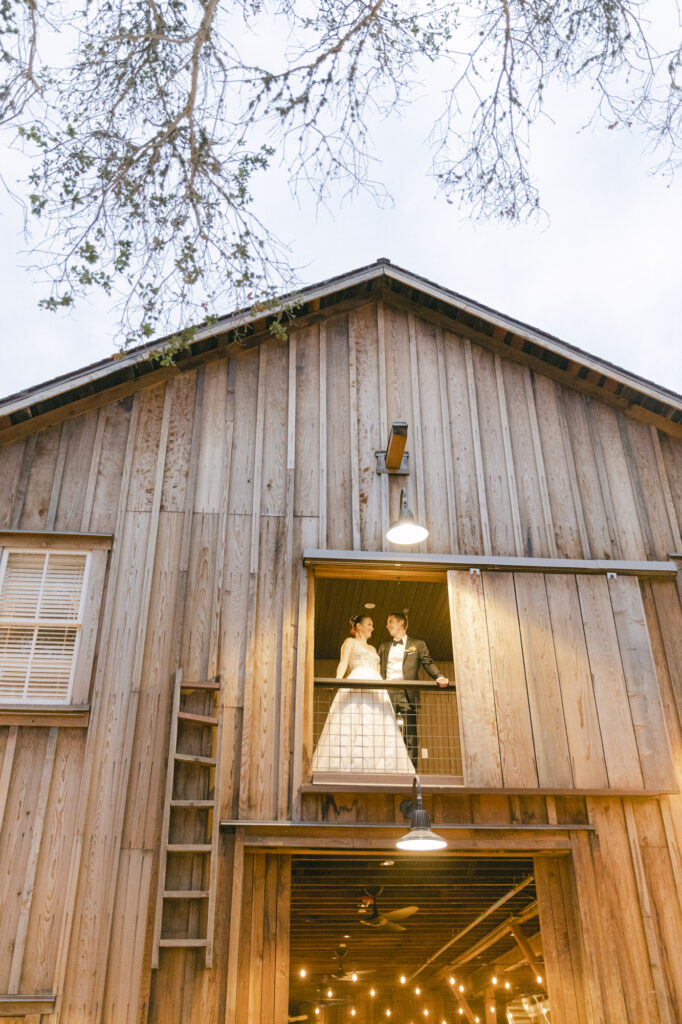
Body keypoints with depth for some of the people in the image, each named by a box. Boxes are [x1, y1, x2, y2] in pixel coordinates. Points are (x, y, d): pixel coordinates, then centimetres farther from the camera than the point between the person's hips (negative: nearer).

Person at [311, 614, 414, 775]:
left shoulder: (372, 648, 31)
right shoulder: (350, 642, 15)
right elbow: (343, 663, 0)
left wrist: (384, 689, 12)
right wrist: (337, 680, -18)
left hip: (375, 689, 6)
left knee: (378, 728, -7)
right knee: (352, 725, -18)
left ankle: (377, 766, -12)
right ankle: (348, 766, -25)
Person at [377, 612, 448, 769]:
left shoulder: (417, 644, 13)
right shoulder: (383, 647, 22)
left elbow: (428, 663, 3)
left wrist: (439, 677, -14)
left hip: (408, 695, -3)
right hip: (386, 694, 3)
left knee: (410, 735, -5)